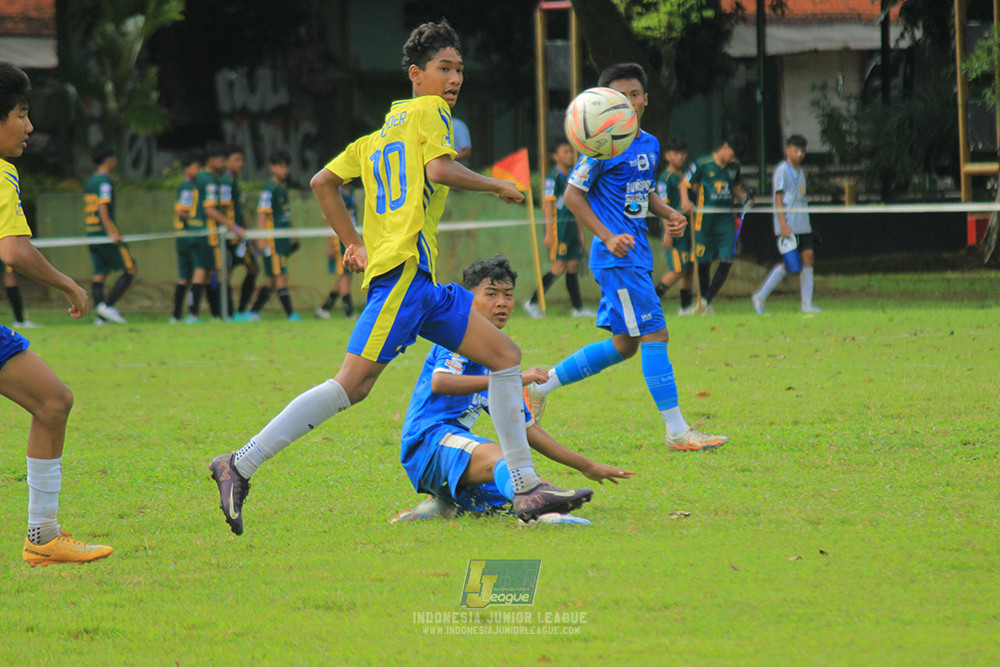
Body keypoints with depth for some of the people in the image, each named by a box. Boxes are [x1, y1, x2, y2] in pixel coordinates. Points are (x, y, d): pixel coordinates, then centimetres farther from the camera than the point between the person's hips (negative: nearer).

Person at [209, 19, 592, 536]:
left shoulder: (380, 135, 26)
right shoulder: (428, 111, 3)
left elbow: (322, 182, 25)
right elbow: (440, 169, -14)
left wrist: (354, 243, 26)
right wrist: (496, 186, -1)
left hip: (424, 280, 10)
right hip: (404, 266, -10)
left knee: (505, 356, 5)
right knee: (353, 382, -16)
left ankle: (527, 489, 0)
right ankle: (240, 465, -14)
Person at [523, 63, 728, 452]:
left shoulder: (650, 145, 12)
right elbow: (573, 194, -10)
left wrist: (668, 214, 7)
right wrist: (607, 237, -19)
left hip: (637, 254, 9)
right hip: (618, 256, -9)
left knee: (625, 344, 13)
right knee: (653, 333, -10)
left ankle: (539, 387, 24)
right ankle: (677, 431, -8)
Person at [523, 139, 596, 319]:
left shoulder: (572, 176, 16)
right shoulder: (554, 177, -9)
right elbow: (547, 205, -13)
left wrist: (580, 231, 21)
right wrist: (549, 233, -17)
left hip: (571, 228, 8)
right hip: (558, 225, -8)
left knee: (573, 265, 6)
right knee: (559, 267, -11)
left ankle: (578, 308, 8)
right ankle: (532, 303, -4)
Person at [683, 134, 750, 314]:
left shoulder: (734, 167, 9)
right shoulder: (702, 164, -4)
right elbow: (685, 185, 2)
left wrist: (744, 197, 2)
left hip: (726, 220, 3)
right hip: (705, 220, -3)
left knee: (726, 262, -9)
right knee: (704, 264, 4)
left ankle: (707, 300, 1)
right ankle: (703, 302, 20)